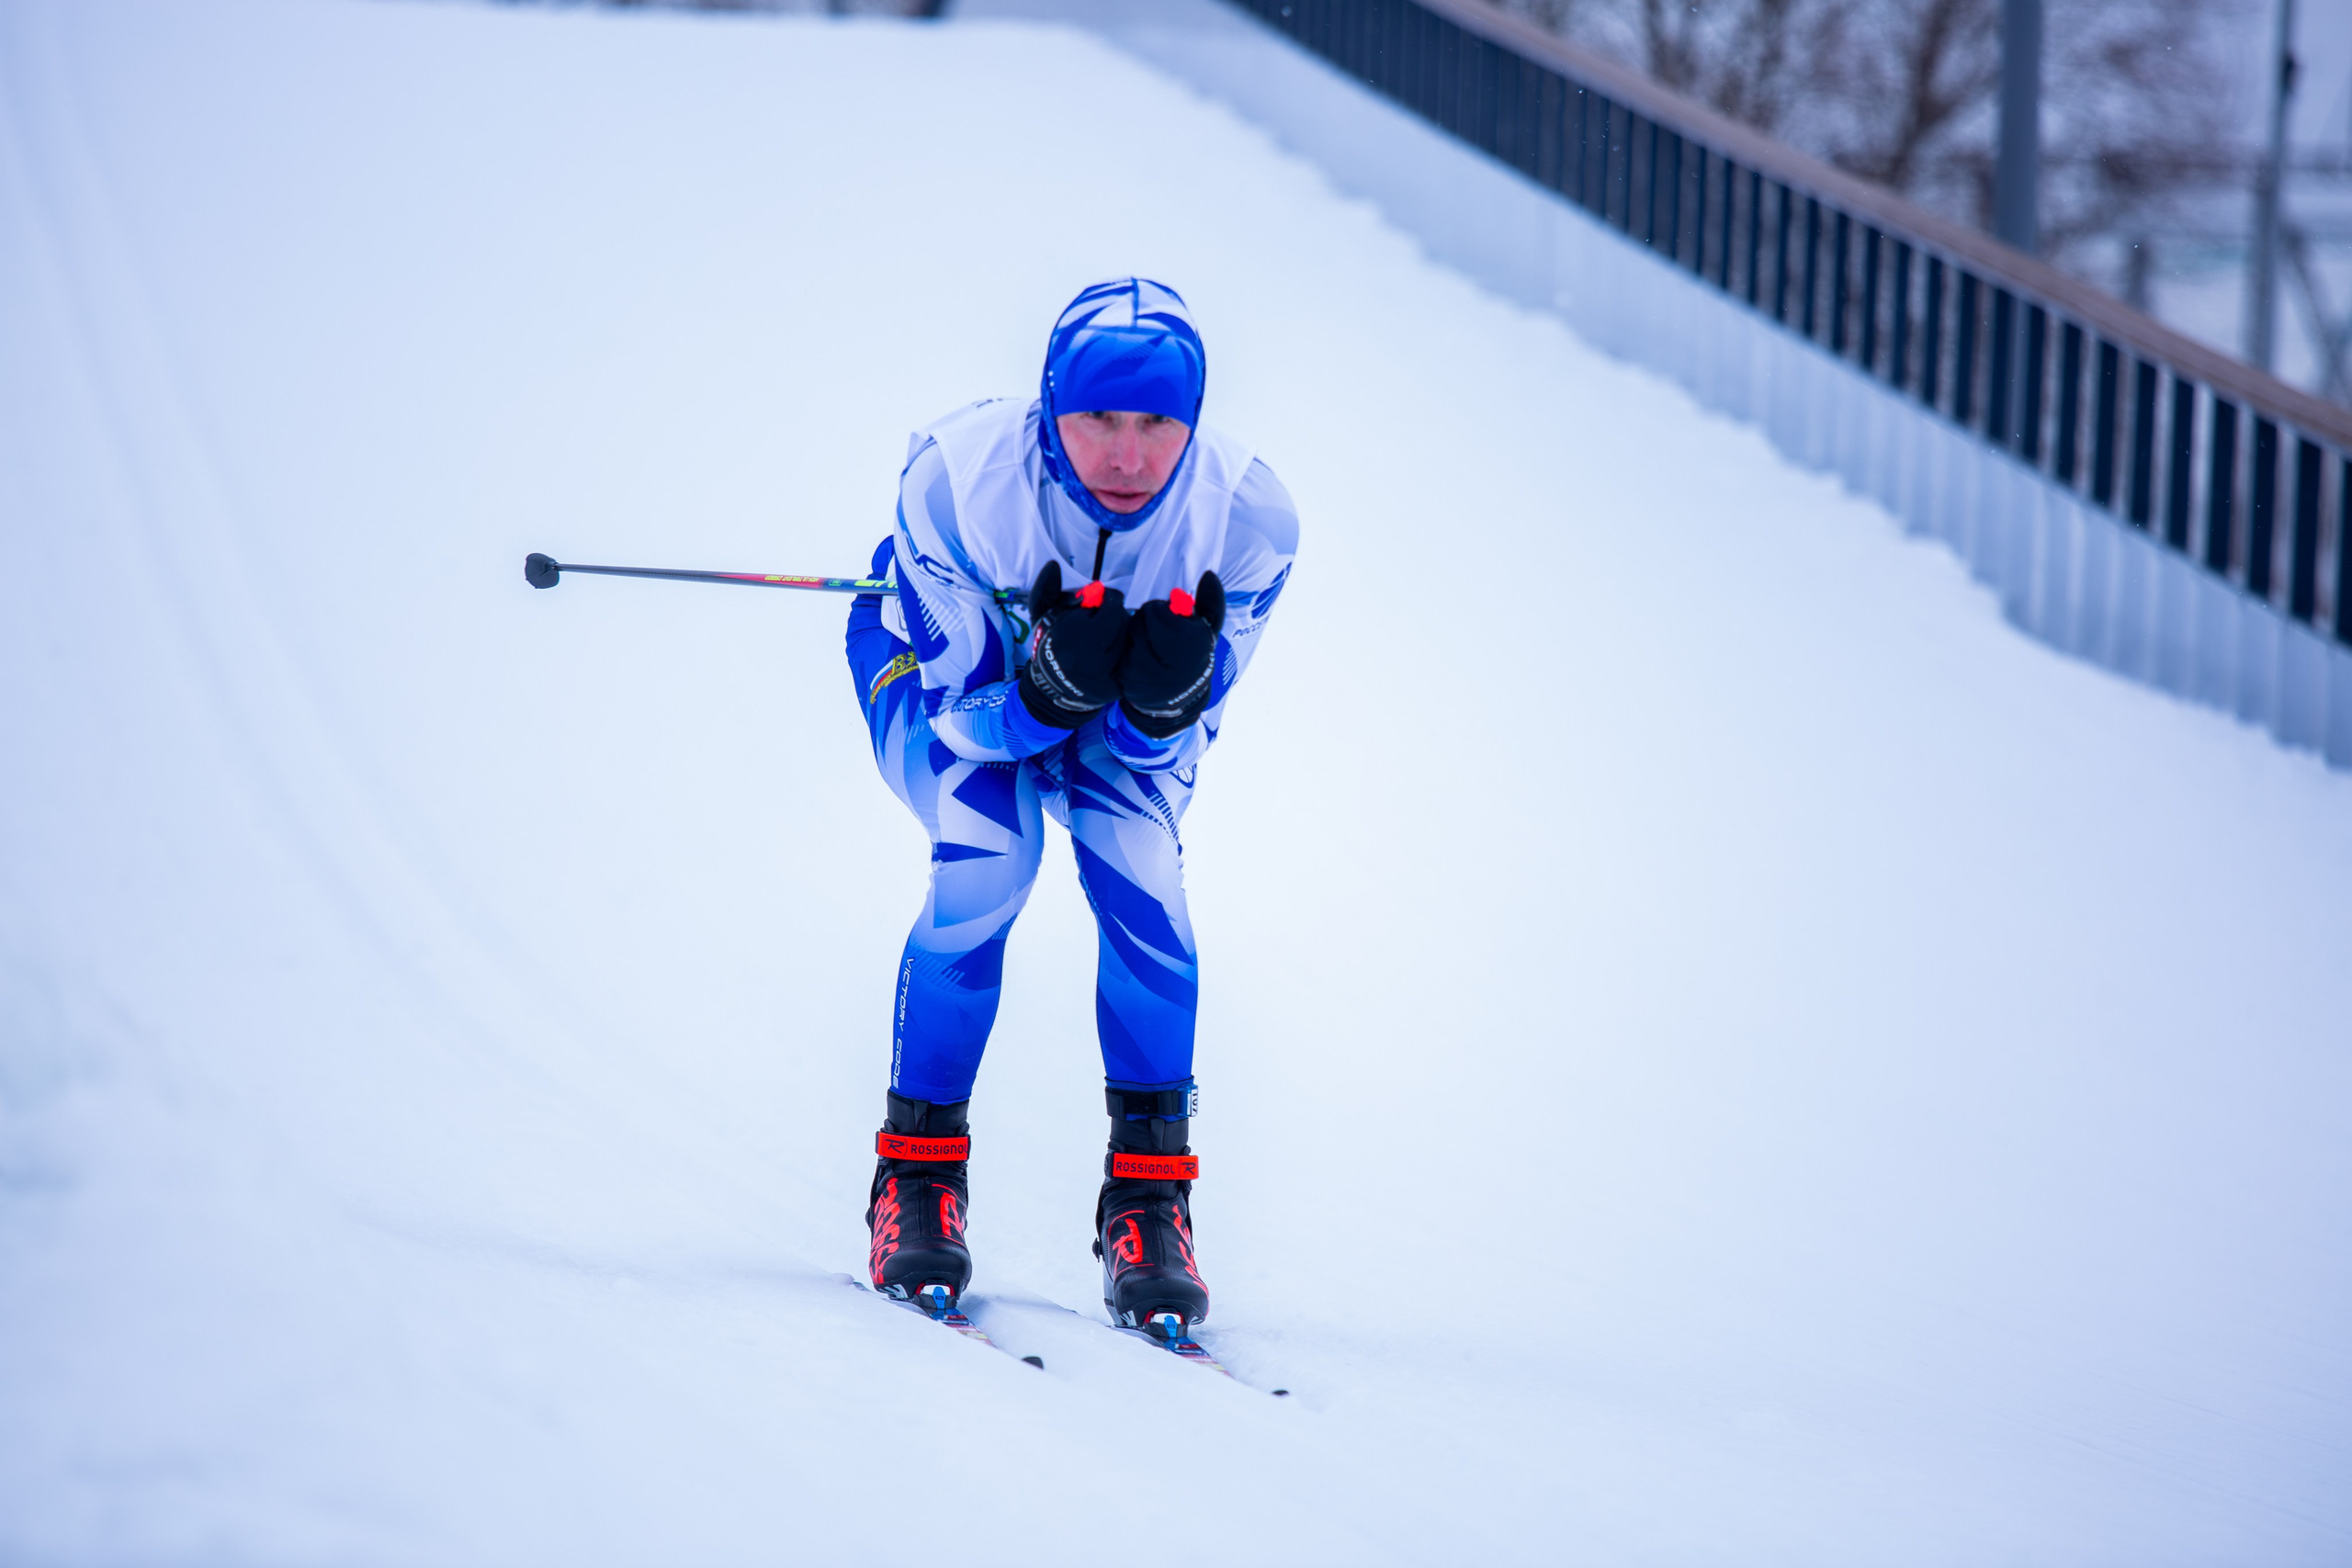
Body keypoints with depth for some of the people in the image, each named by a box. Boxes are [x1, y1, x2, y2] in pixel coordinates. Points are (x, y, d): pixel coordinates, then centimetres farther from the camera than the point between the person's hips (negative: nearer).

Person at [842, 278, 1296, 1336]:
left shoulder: (1243, 516, -31)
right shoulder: (959, 481, -37)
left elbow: (1162, 747, -22)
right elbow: (971, 712, -28)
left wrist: (1166, 697, -45)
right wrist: (1055, 687, -50)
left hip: (1124, 716, 2)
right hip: (939, 664, -2)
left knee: (1139, 873, -23)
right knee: (987, 856, -28)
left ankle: (1148, 1190, -10)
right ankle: (918, 1171, -11)